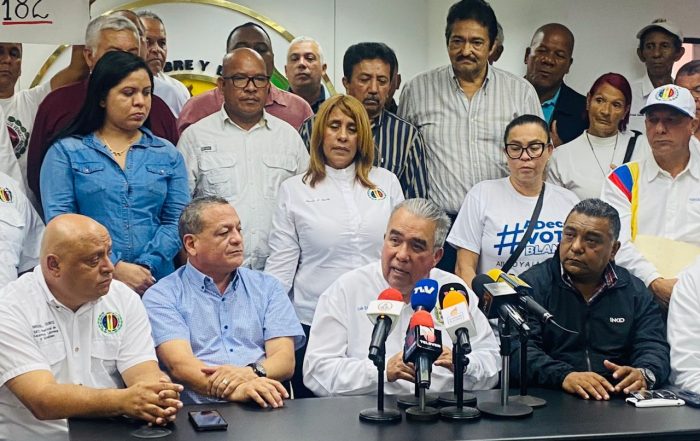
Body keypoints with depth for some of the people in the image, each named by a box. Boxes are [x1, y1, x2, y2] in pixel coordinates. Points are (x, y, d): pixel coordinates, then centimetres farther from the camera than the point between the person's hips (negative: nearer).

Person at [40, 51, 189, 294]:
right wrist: (115, 268, -13)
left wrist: (146, 266, -11)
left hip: (155, 282, 2)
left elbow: (176, 221, 5)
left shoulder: (168, 155, 13)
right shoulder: (65, 151, 6)